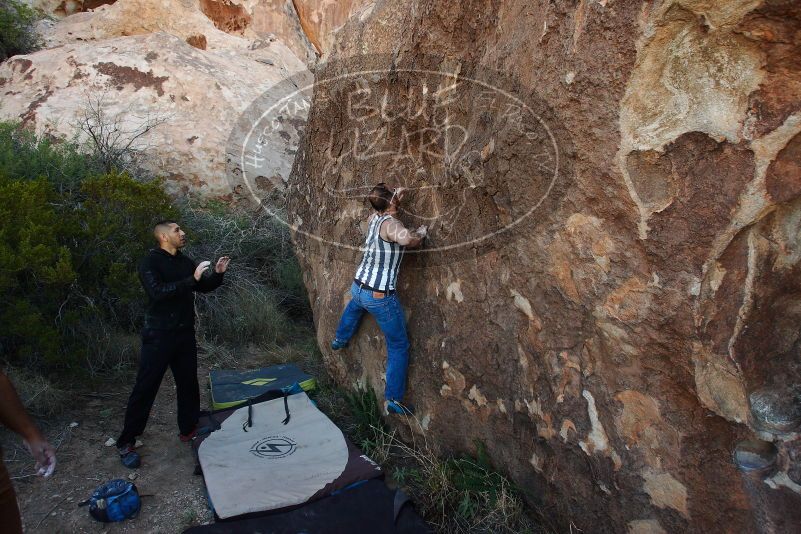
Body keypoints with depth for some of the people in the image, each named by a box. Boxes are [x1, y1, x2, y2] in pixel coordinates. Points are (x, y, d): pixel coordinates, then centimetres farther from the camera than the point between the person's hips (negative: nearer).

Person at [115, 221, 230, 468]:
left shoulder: (185, 262, 9)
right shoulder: (150, 262, -11)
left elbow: (204, 287, 18)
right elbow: (157, 292, -26)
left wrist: (218, 273, 0)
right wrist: (192, 279, -28)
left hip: (185, 333, 6)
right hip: (159, 335, -6)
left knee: (188, 383, 13)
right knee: (145, 388, 0)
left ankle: (188, 430, 30)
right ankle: (125, 443, 13)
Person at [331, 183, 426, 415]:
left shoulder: (373, 217, 1)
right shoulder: (390, 224, -23)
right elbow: (408, 239, -46)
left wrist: (395, 198, 17)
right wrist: (421, 232, -25)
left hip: (357, 287, 8)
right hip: (380, 298, -8)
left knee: (355, 305, 45)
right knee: (399, 346, 8)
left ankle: (339, 339, 67)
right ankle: (393, 399, 10)